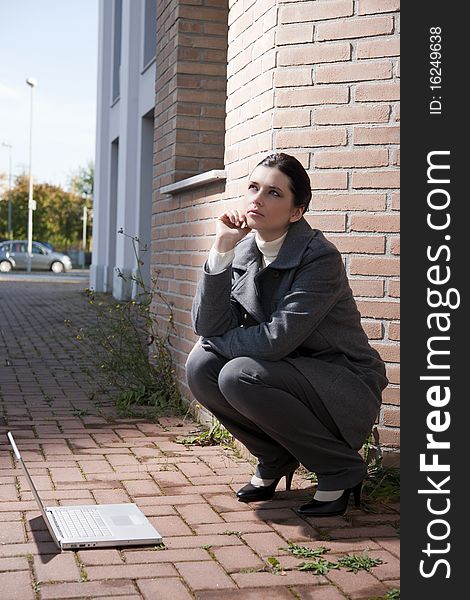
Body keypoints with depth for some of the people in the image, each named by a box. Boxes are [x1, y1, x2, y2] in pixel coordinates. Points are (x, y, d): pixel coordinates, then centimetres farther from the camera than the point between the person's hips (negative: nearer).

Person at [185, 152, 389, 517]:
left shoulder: (321, 257, -20)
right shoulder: (243, 253, 0)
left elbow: (277, 340, -27)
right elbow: (209, 328, -11)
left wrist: (219, 340, -9)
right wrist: (220, 251, -19)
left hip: (345, 389, -6)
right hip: (287, 376, 7)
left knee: (239, 375, -27)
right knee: (200, 365, -12)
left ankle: (341, 469, -8)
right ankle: (275, 459, 10)